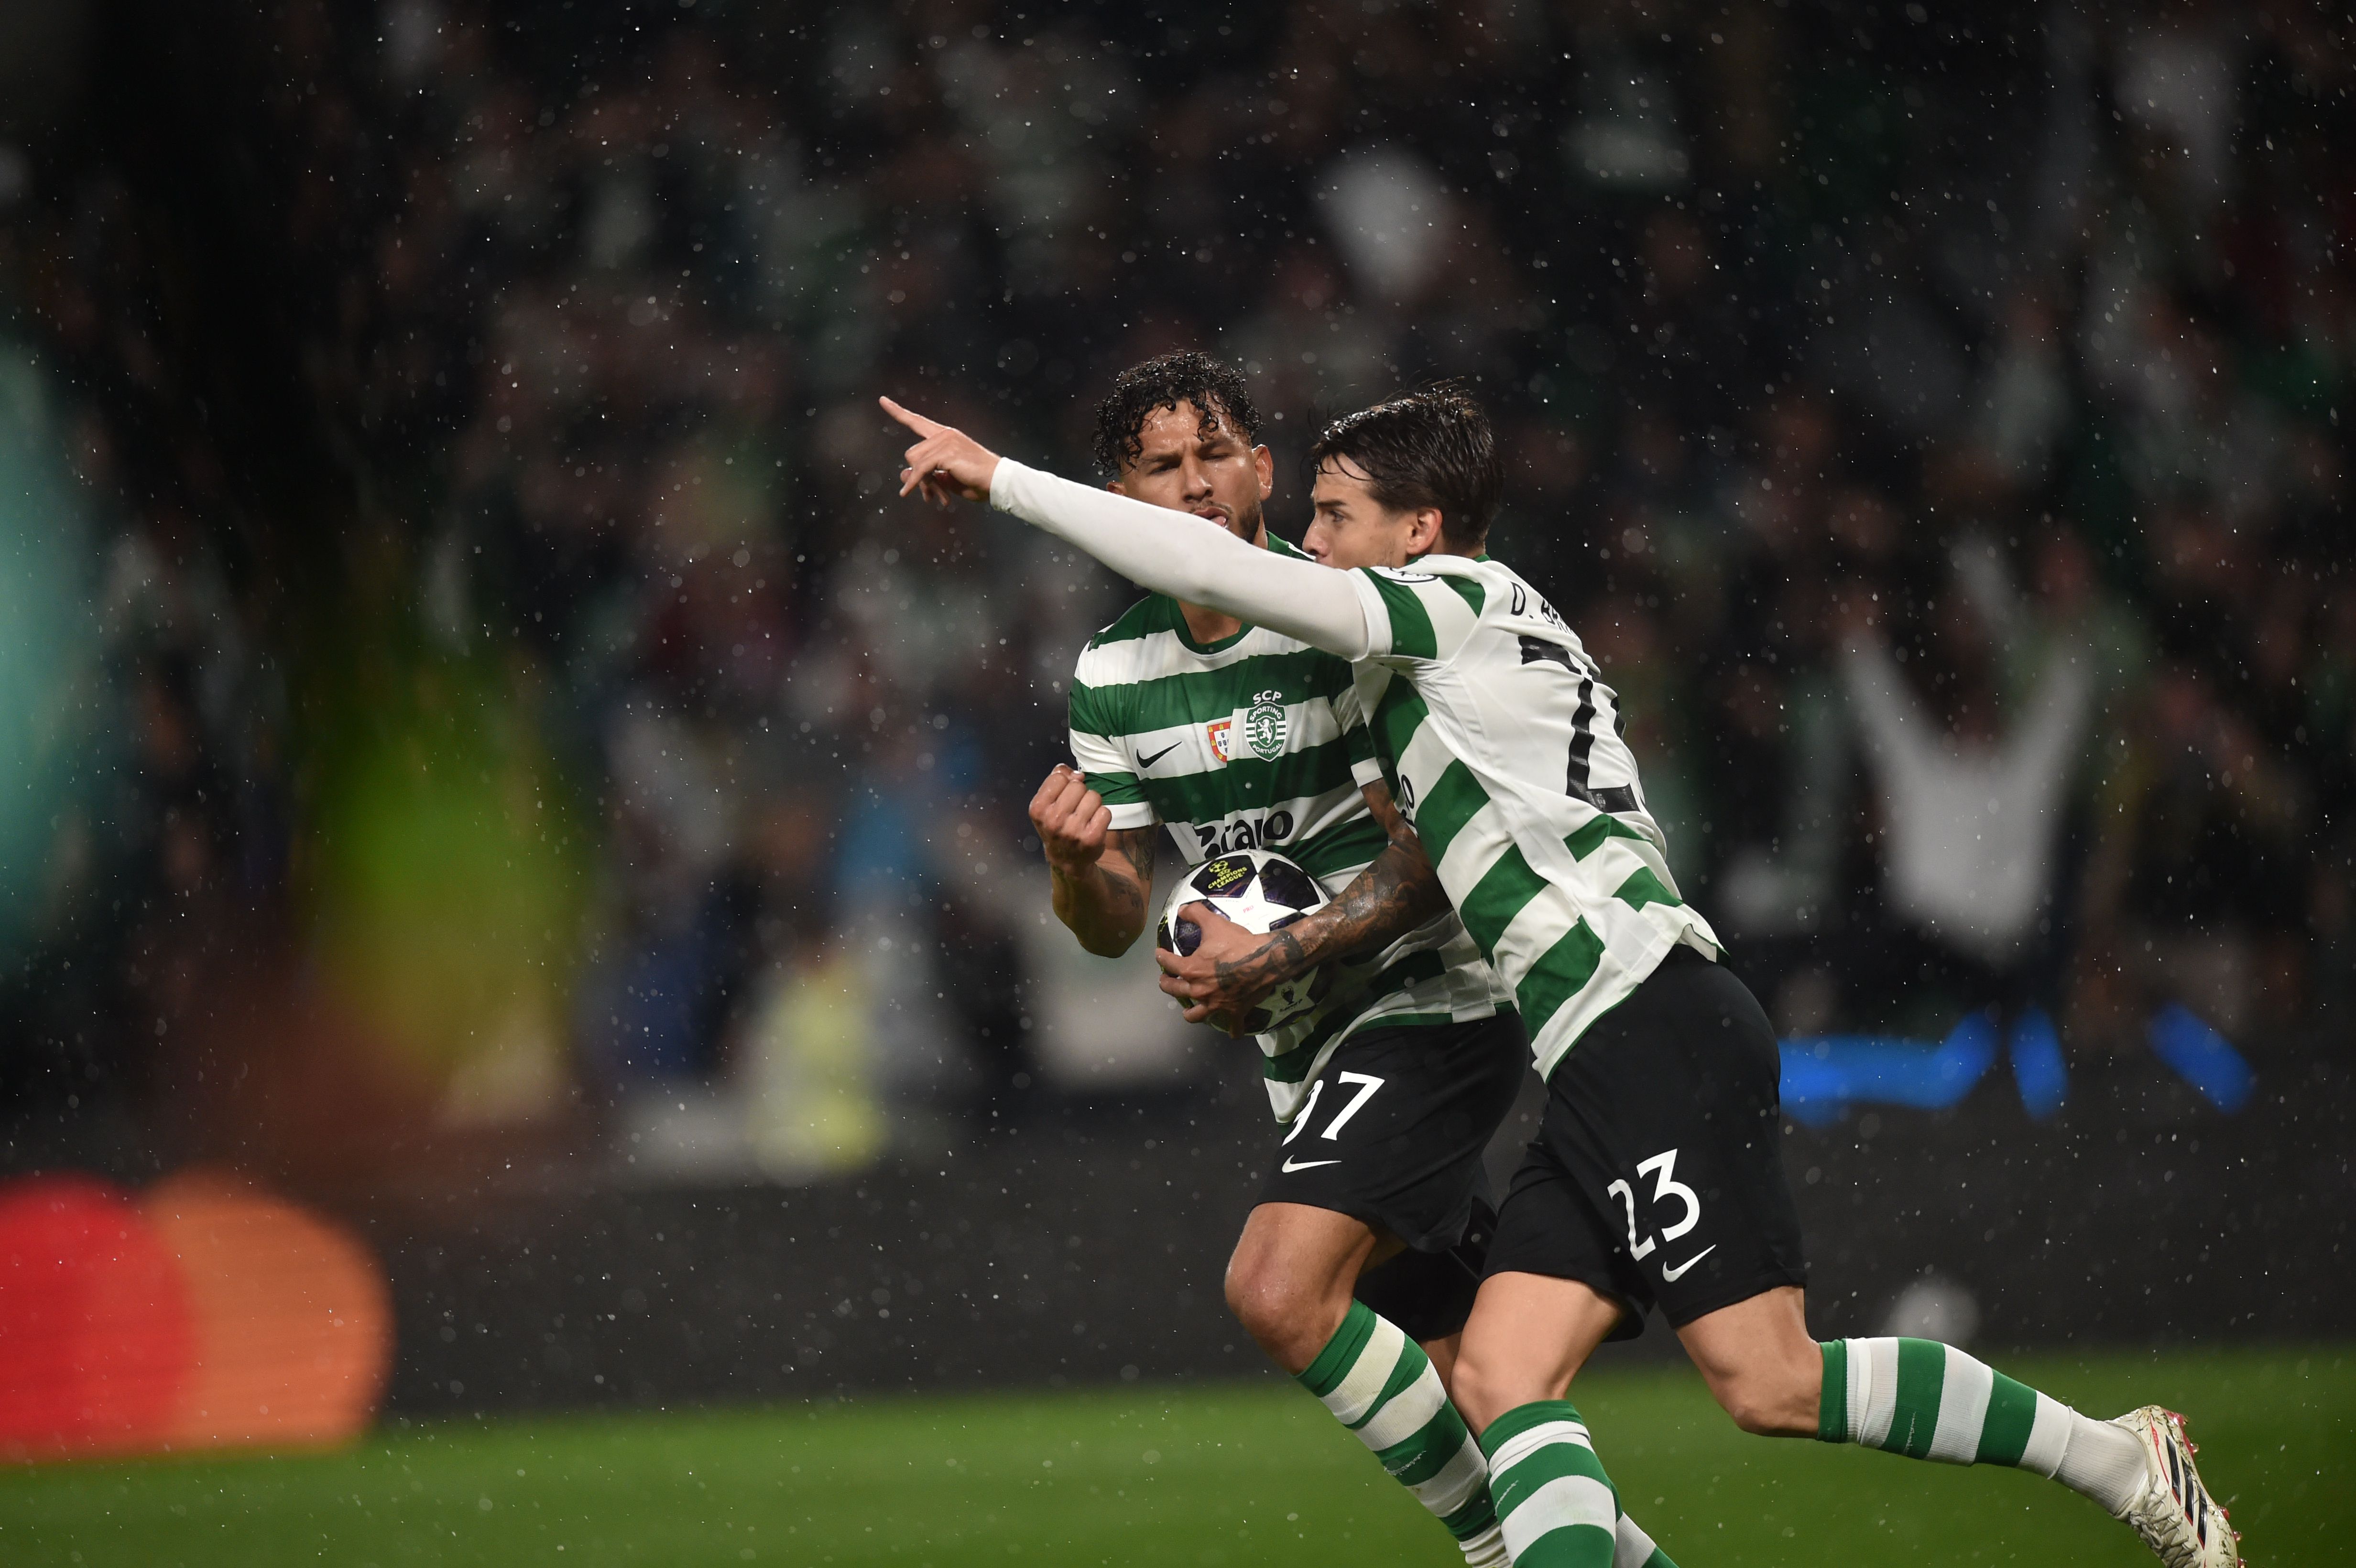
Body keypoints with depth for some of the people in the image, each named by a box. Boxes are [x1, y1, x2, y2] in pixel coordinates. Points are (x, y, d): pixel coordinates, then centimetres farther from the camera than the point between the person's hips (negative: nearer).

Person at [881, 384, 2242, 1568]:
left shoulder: (1458, 604, -3)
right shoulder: (1485, 647, 25)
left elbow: (1213, 570, -11)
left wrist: (1000, 477, -5)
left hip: (1657, 1028, -10)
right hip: (1600, 1072, 10)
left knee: (1767, 1382, -13)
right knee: (1504, 1382, -3)